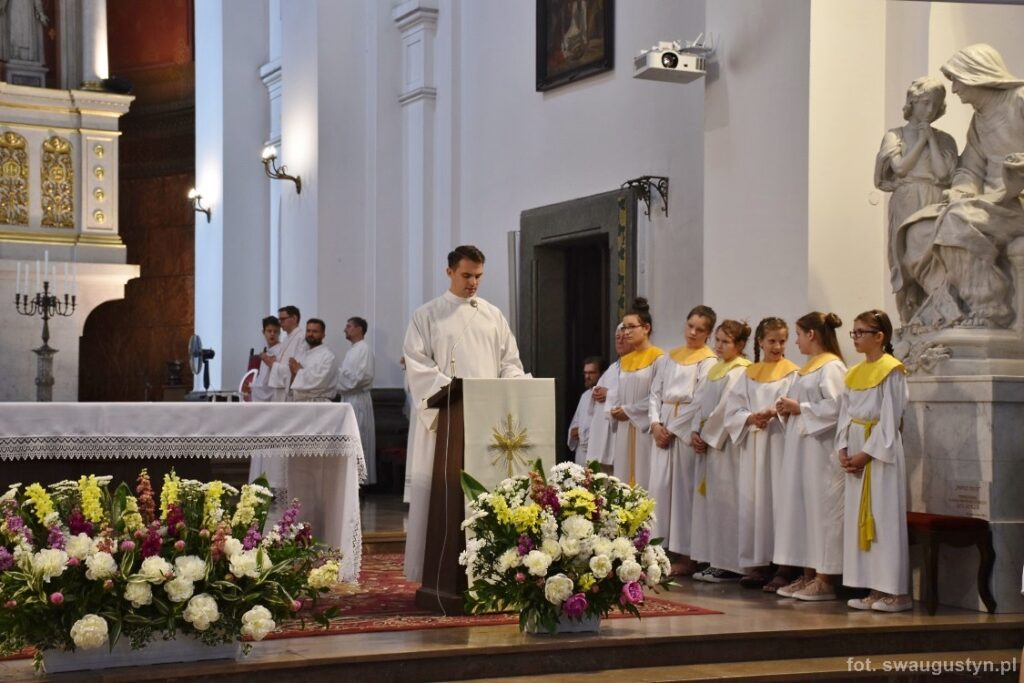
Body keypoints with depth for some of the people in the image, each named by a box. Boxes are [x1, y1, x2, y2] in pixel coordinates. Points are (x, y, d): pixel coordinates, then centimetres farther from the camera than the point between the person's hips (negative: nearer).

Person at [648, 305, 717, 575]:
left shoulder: (708, 361, -3)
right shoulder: (669, 357, 16)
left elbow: (700, 403, -10)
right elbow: (656, 392, 13)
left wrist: (672, 429, -11)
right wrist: (655, 423, -3)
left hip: (687, 430, -6)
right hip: (663, 429, 6)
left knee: (684, 489, -6)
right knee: (660, 486, 3)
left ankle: (686, 554, -2)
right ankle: (665, 548, 9)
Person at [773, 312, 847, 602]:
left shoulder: (832, 367, -10)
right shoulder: (808, 368, 19)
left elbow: (836, 407, -21)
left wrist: (799, 408, -14)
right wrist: (788, 409, 5)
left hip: (820, 449, -10)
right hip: (800, 447, 10)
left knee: (820, 509, -7)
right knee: (799, 508, 8)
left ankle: (825, 580, -4)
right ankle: (809, 575, 13)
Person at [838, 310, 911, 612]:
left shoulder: (891, 371, -9)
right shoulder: (854, 373, 14)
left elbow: (890, 418, -13)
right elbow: (846, 414, 13)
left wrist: (867, 452, -16)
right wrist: (844, 449, 0)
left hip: (882, 451, -8)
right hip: (856, 453, 8)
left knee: (884, 517, -7)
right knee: (859, 518, 6)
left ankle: (897, 591, -2)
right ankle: (875, 589, 11)